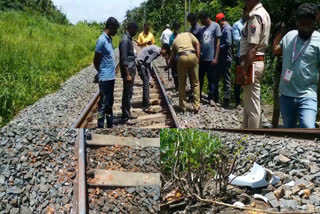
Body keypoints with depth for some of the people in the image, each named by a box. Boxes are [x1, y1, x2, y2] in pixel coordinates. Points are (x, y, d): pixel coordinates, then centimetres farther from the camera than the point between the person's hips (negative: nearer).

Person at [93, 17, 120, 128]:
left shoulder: (109, 39, 12)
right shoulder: (102, 40, -15)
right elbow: (95, 61, -12)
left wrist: (111, 71, 11)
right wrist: (102, 73, 2)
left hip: (111, 77, 9)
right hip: (105, 78, -9)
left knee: (110, 103, 16)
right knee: (103, 104, -2)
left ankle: (110, 125, 26)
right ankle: (101, 126, 7)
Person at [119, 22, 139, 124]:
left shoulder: (128, 39, 13)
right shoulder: (125, 40, -18)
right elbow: (124, 59, -22)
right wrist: (127, 74, -23)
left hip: (131, 70, 10)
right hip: (128, 71, -10)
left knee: (129, 92, 15)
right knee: (127, 93, -4)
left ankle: (128, 113, 24)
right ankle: (125, 117, 2)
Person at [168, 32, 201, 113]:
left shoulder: (175, 41, 29)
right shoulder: (188, 34, 26)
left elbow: (172, 57, 28)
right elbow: (197, 43, 7)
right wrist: (197, 58, 4)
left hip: (182, 58, 1)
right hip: (192, 56, 0)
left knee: (182, 84, 13)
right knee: (195, 82, 9)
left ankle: (183, 107, 17)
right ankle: (196, 106, 9)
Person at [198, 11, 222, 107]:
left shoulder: (215, 26, -5)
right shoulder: (203, 29, 13)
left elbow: (218, 43, -7)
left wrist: (215, 58, -12)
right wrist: (198, 54, 8)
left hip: (211, 58, -6)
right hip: (202, 58, 6)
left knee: (211, 79, 3)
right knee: (200, 77, 10)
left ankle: (211, 98, 12)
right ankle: (198, 95, 23)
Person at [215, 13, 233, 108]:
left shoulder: (227, 29, -13)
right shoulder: (223, 28, 15)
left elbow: (228, 43, -21)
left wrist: (218, 48, -12)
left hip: (225, 58, -9)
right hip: (221, 58, 9)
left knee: (226, 79, -3)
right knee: (217, 78, 15)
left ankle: (226, 100, 3)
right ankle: (215, 97, 26)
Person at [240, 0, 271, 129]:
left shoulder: (256, 16, -15)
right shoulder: (263, 13, 17)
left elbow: (252, 47, -22)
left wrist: (245, 69, -21)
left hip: (252, 63, -10)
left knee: (252, 106, -2)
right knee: (249, 103, 20)